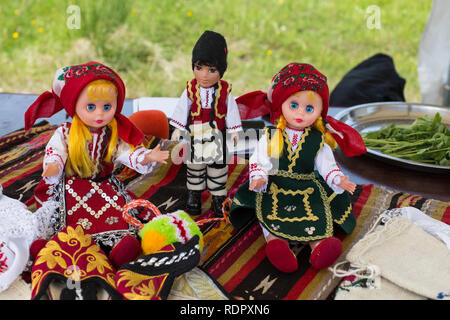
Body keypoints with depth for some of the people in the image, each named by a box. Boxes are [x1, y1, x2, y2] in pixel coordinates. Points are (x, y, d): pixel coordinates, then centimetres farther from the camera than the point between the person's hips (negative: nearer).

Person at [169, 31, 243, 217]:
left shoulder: (224, 91, -10)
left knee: (218, 166, 10)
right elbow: (183, 109, -2)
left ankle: (218, 196, 25)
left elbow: (231, 110, -2)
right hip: (195, 135, 1)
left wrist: (234, 131, 0)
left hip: (217, 135, -1)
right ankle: (194, 195, 32)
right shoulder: (191, 89, -9)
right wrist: (177, 129, -2)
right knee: (194, 166, 15)